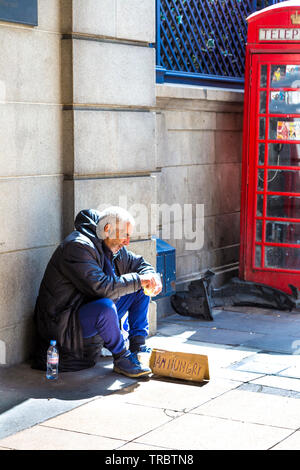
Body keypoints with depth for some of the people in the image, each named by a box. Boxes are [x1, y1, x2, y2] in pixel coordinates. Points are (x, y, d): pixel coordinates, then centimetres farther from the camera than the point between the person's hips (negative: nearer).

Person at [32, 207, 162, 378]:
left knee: (140, 290, 8)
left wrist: (153, 278, -6)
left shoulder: (112, 247, 5)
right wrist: (138, 280, -23)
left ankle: (138, 347, 4)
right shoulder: (77, 247, -23)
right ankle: (121, 359, -17)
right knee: (104, 306, -38)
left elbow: (140, 264, 18)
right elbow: (101, 287, -33)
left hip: (96, 316, 10)